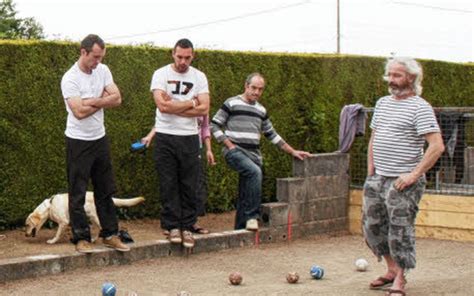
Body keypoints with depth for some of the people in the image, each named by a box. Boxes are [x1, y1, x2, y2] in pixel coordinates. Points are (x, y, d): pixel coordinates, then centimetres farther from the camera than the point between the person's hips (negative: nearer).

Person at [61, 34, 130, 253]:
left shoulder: (103, 71, 3)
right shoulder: (70, 79, -15)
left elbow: (117, 99, -4)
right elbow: (79, 112, -23)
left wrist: (92, 101, -17)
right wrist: (103, 99, -10)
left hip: (100, 138, 6)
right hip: (78, 142, -6)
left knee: (105, 190, 11)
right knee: (78, 193, 1)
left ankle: (110, 234, 19)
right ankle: (81, 238, 9)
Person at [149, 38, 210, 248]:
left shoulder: (199, 77, 5)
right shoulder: (161, 74, -3)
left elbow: (204, 109, -7)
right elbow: (163, 105, -17)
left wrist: (174, 108, -12)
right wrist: (191, 102, -7)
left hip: (189, 137, 2)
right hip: (165, 136, -2)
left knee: (189, 185, 4)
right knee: (169, 185, 1)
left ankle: (187, 227, 12)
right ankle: (173, 227, 8)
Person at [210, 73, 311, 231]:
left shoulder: (261, 110, 17)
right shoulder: (231, 103, -1)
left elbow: (272, 134, 24)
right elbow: (214, 125, -2)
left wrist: (293, 151, 19)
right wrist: (229, 145, -10)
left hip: (254, 155, 6)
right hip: (235, 152, -6)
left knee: (245, 196, 4)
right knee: (255, 172, -32)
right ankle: (252, 216, -27)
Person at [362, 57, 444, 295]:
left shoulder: (420, 107, -11)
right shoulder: (382, 103, 13)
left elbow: (437, 146, -18)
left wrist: (414, 174, -20)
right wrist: (370, 170, 12)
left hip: (403, 181, -7)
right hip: (377, 178, 8)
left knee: (400, 229, -4)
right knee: (372, 226, 12)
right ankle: (392, 269, 29)